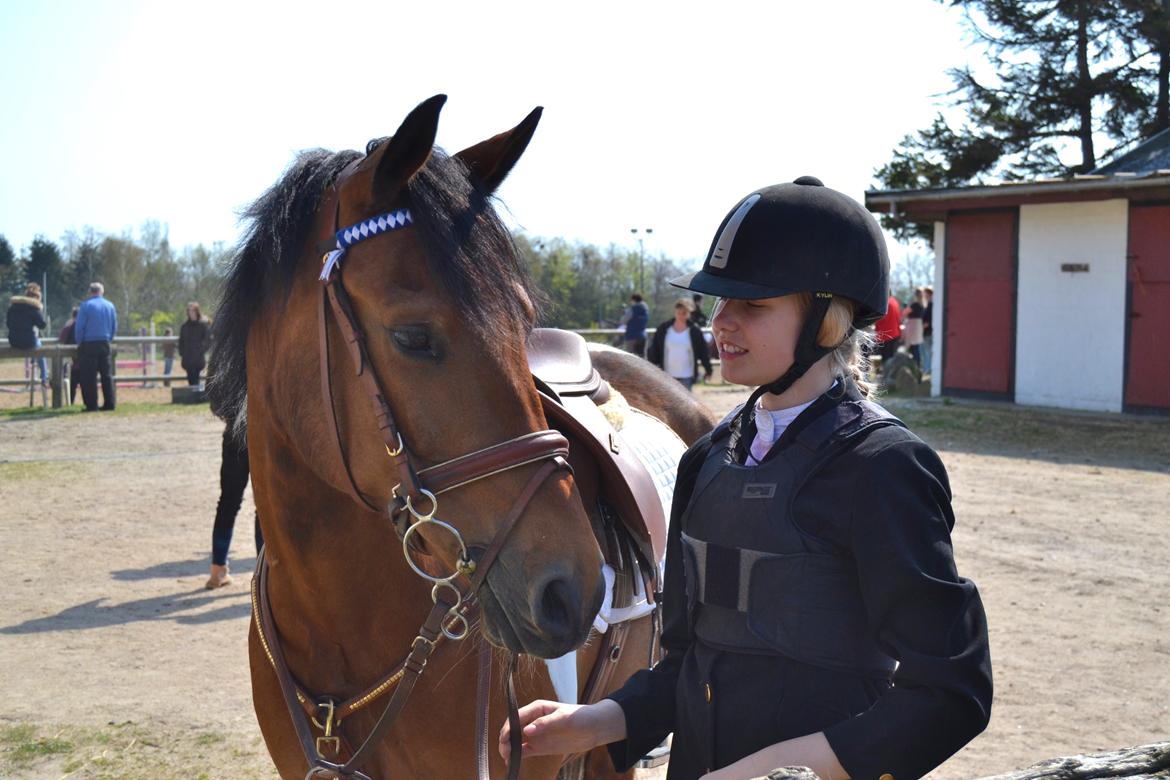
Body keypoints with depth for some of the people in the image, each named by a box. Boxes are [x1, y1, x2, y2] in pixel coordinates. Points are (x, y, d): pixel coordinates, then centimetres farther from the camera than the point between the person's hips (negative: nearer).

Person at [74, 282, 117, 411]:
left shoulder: (85, 305, -6)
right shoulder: (110, 306, 8)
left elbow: (79, 327, -8)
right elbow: (114, 328, 11)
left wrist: (79, 343, 3)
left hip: (89, 345, -5)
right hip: (105, 345, 5)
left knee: (89, 376, -1)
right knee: (106, 374, 10)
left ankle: (91, 405, -3)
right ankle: (109, 404, 9)